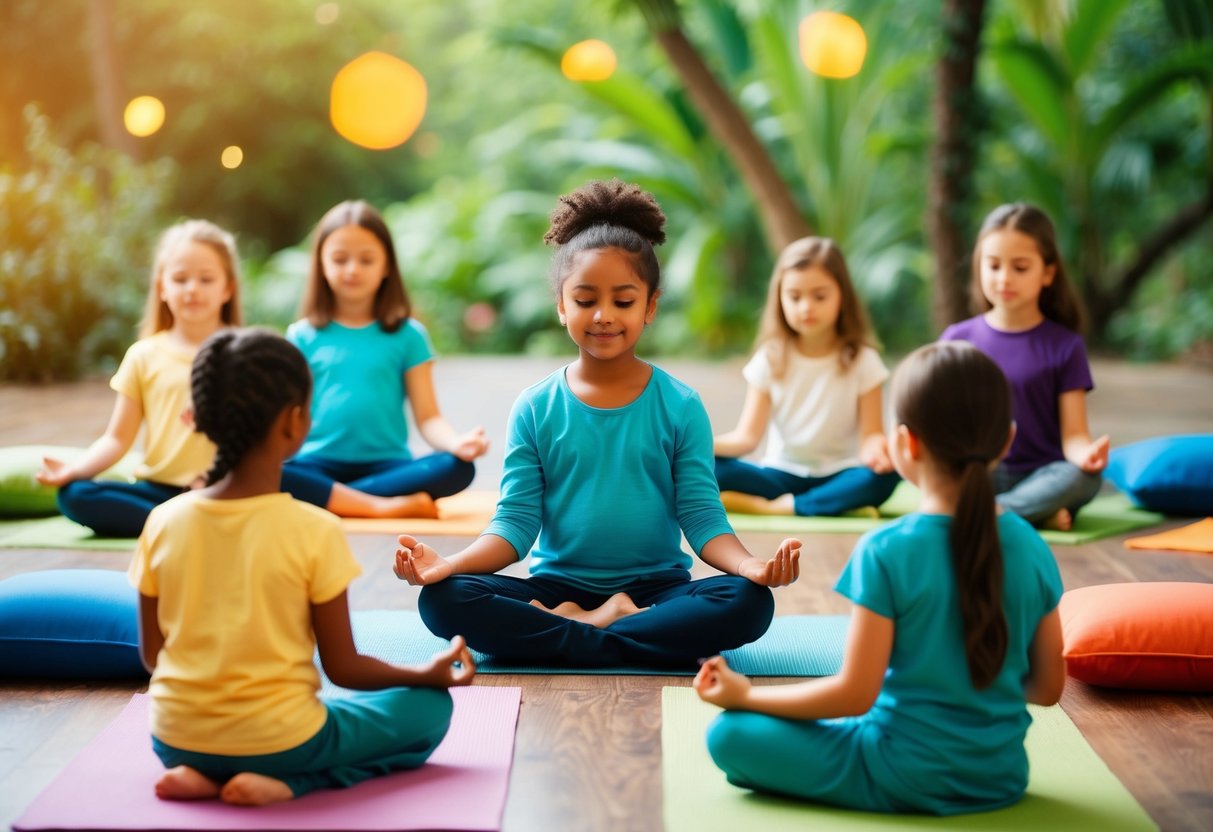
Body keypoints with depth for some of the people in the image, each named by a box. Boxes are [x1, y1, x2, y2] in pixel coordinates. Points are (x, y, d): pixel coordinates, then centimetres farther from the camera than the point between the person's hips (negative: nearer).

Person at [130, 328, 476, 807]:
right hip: (277, 740, -5)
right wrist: (428, 674, 7)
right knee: (429, 708, 13)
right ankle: (287, 784, -5)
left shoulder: (163, 522, -6)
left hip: (177, 740, 5)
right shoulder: (315, 531, -18)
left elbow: (151, 655, 3)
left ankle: (205, 773, 6)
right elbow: (343, 667, -9)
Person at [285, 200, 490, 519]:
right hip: (319, 465, 0)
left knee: (458, 468, -28)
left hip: (386, 465, 0)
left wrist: (457, 443, -19)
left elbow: (428, 417, 3)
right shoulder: (303, 336, 10)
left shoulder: (407, 335, 8)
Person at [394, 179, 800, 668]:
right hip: (557, 585, 0)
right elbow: (515, 522, -1)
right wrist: (448, 564, -20)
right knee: (443, 599, -25)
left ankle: (571, 628, -20)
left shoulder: (681, 407, 2)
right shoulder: (535, 409, 3)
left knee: (750, 602, -30)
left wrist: (751, 565, -24)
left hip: (656, 588, 0)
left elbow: (703, 518, -2)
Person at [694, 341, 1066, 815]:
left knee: (728, 735, -1)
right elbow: (1048, 687, 2)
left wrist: (746, 694, -5)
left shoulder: (886, 552, -20)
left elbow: (855, 694, -18)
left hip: (908, 780, -6)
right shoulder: (1032, 548, -6)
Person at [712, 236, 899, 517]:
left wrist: (876, 448, -30)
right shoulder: (771, 358, 2)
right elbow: (747, 436, -5)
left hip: (837, 476, -1)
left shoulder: (861, 360, -1)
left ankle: (771, 508, -29)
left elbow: (870, 434, -4)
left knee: (884, 475, -34)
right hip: (781, 475, 1)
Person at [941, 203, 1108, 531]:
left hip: (1040, 476, 0)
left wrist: (1086, 454, -28)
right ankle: (1040, 513, -25)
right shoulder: (957, 340, 6)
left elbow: (1073, 435, -3)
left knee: (1083, 478, -33)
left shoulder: (1065, 346, 3)